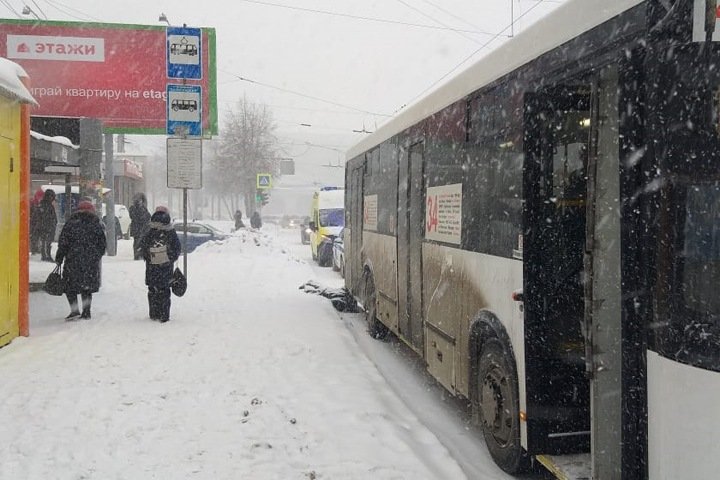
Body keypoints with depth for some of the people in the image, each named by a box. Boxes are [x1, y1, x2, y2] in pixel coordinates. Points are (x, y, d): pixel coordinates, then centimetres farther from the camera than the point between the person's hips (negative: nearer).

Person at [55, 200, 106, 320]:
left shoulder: (71, 223, -3)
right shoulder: (97, 225, 5)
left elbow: (63, 243, -3)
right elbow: (102, 245, 9)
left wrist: (59, 259, 5)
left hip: (73, 261, -3)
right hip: (91, 262, 3)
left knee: (70, 285, 8)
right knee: (87, 286, 13)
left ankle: (74, 310, -4)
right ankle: (86, 311, 12)